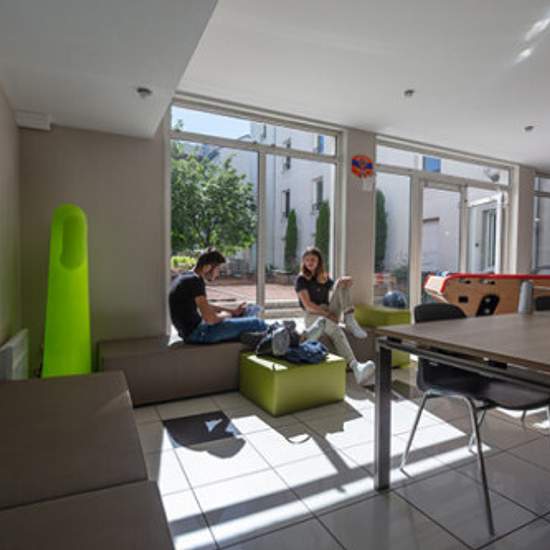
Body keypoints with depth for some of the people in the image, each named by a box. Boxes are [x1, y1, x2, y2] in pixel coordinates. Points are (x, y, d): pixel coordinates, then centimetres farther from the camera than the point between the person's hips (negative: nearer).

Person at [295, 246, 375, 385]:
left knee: (341, 282, -15)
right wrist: (328, 314, -18)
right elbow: (308, 305, -10)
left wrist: (347, 281, -8)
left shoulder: (325, 278, 17)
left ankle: (350, 321, -30)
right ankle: (356, 368, -56)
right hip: (313, 316, -5)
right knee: (337, 332, -38)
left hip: (330, 313, 5)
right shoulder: (301, 279, -1)